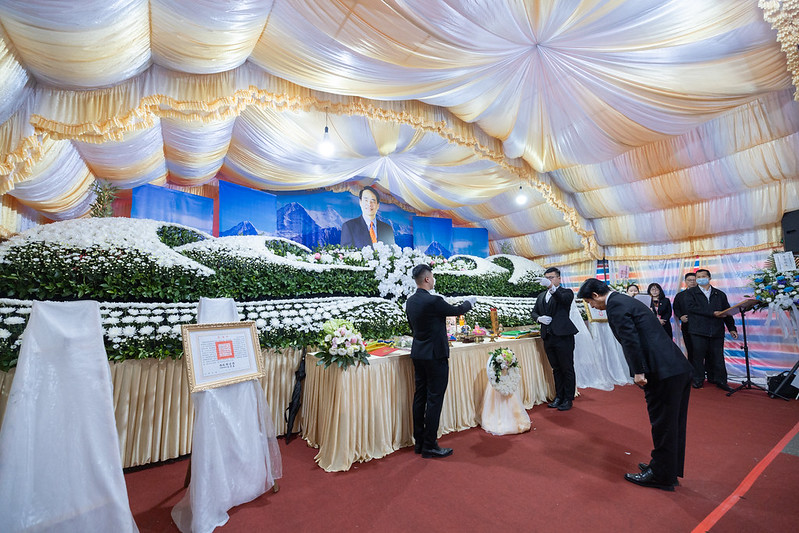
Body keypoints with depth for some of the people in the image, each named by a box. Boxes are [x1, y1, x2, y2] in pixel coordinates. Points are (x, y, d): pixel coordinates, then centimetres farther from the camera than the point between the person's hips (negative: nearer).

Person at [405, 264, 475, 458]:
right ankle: (430, 446, 13)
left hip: (418, 354, 8)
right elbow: (456, 310, -4)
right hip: (435, 355, -8)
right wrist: (469, 302, 15)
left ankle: (419, 442, 27)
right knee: (434, 400, 2)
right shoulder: (433, 301, -20)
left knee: (420, 398, 15)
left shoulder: (410, 301, 3)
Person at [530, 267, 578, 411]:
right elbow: (534, 312, 17)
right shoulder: (541, 296, 16)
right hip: (548, 338, 6)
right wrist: (539, 318, -5)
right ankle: (559, 397, 27)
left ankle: (568, 399, 18)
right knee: (556, 369, 16)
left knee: (567, 369, 5)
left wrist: (551, 286, -42)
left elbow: (564, 299, -26)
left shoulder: (566, 292, -2)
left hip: (563, 337, -6)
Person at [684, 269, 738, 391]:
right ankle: (698, 380, 11)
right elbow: (691, 307, -11)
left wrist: (732, 328, 6)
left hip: (717, 331, 3)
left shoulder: (720, 294, 16)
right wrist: (712, 313, -15)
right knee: (698, 356, 1)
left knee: (717, 357, 5)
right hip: (698, 330, -3)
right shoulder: (690, 293, 5)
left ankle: (720, 381, 17)